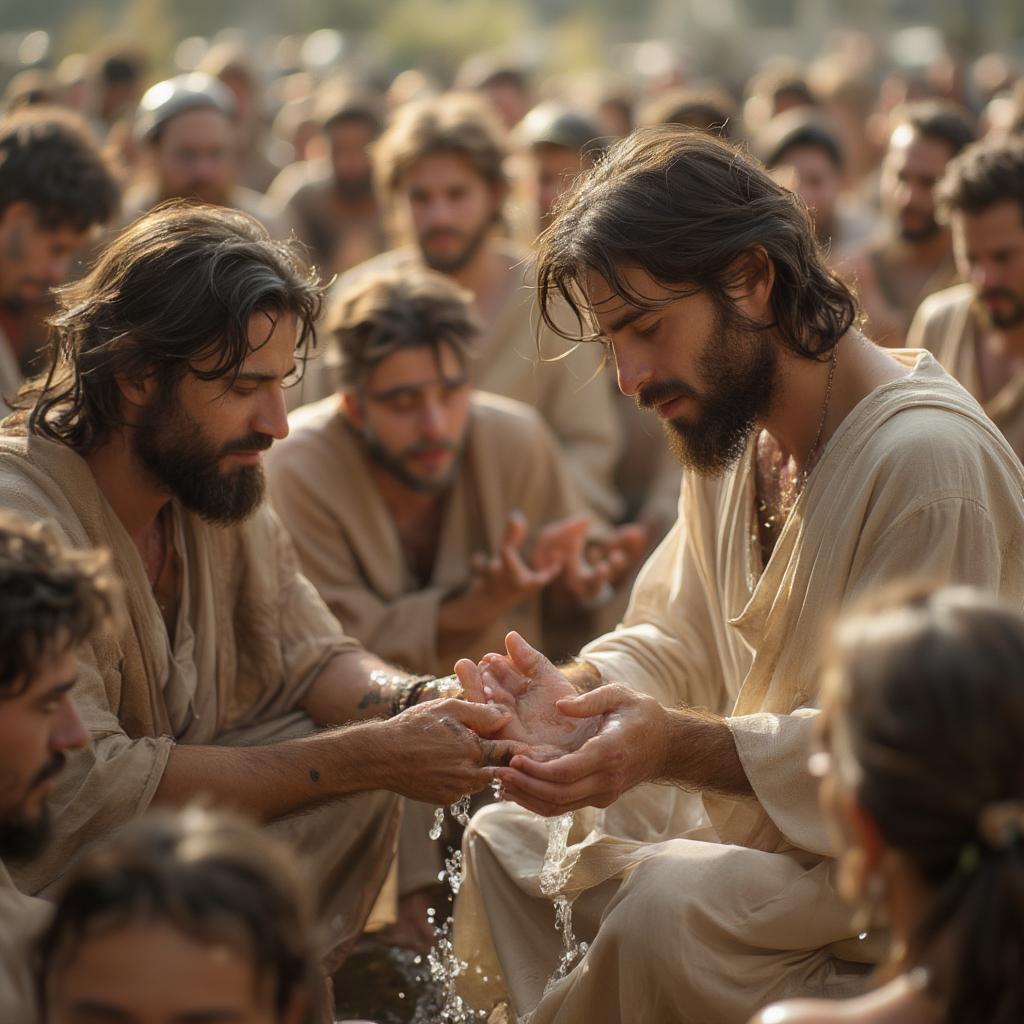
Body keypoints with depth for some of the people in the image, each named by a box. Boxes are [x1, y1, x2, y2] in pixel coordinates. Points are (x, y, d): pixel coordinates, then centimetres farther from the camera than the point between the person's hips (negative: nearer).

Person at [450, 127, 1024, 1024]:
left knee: (666, 909, -32)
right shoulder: (731, 428, 6)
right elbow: (678, 641, 10)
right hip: (745, 811, 9)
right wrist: (571, 694, -12)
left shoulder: (928, 457, -25)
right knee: (503, 841, 5)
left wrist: (680, 747, -37)